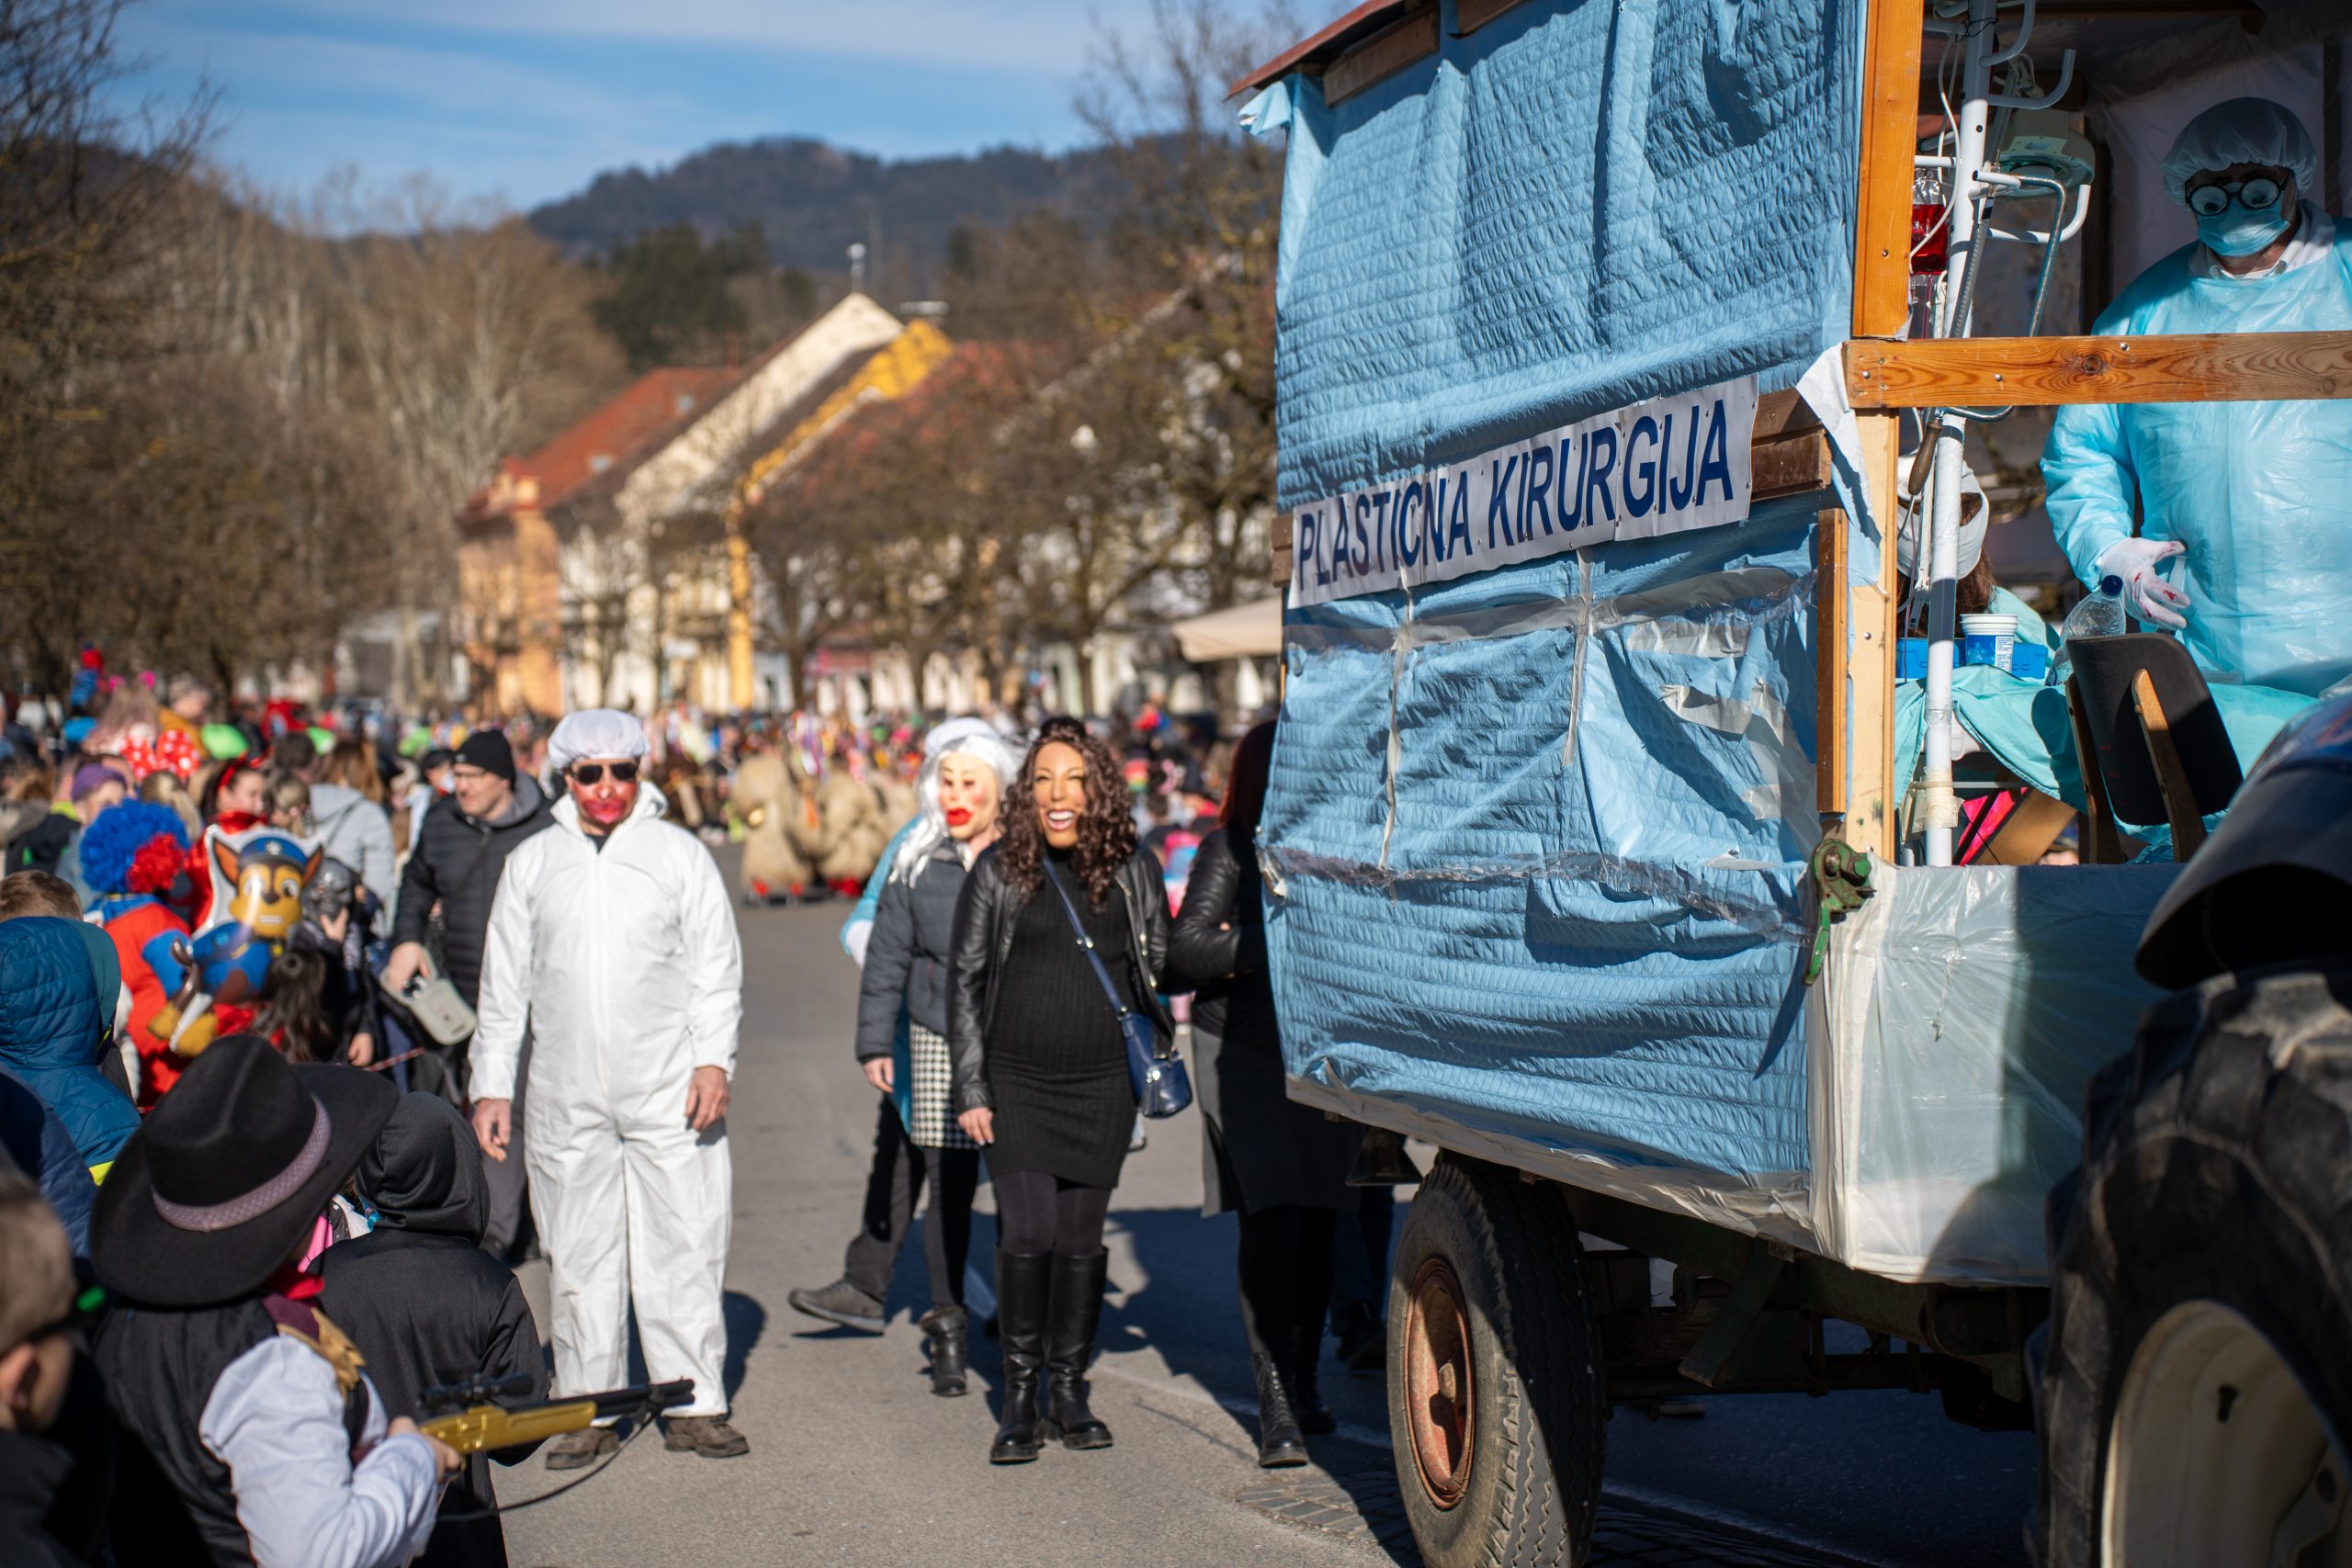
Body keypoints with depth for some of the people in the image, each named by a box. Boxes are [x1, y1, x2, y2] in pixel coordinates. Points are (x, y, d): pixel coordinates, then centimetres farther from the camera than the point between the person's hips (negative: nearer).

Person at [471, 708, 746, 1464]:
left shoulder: (680, 853, 7)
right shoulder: (530, 863, 12)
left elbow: (717, 967, 5)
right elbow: (504, 986, 14)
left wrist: (713, 1060, -7)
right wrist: (491, 1086, 9)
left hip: (669, 1091, -2)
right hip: (567, 1099, 2)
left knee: (683, 1247, -2)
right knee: (578, 1256, 4)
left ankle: (695, 1405, 6)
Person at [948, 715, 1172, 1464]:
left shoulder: (1132, 869, 3)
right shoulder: (1000, 870, -1)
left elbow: (1161, 966, 15)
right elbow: (964, 979, 2)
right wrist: (971, 1090, -2)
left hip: (1102, 1083, 2)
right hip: (1016, 1081, -1)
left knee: (1082, 1237, 5)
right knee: (1028, 1233, -10)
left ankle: (1069, 1390, 19)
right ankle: (1019, 1397, 3)